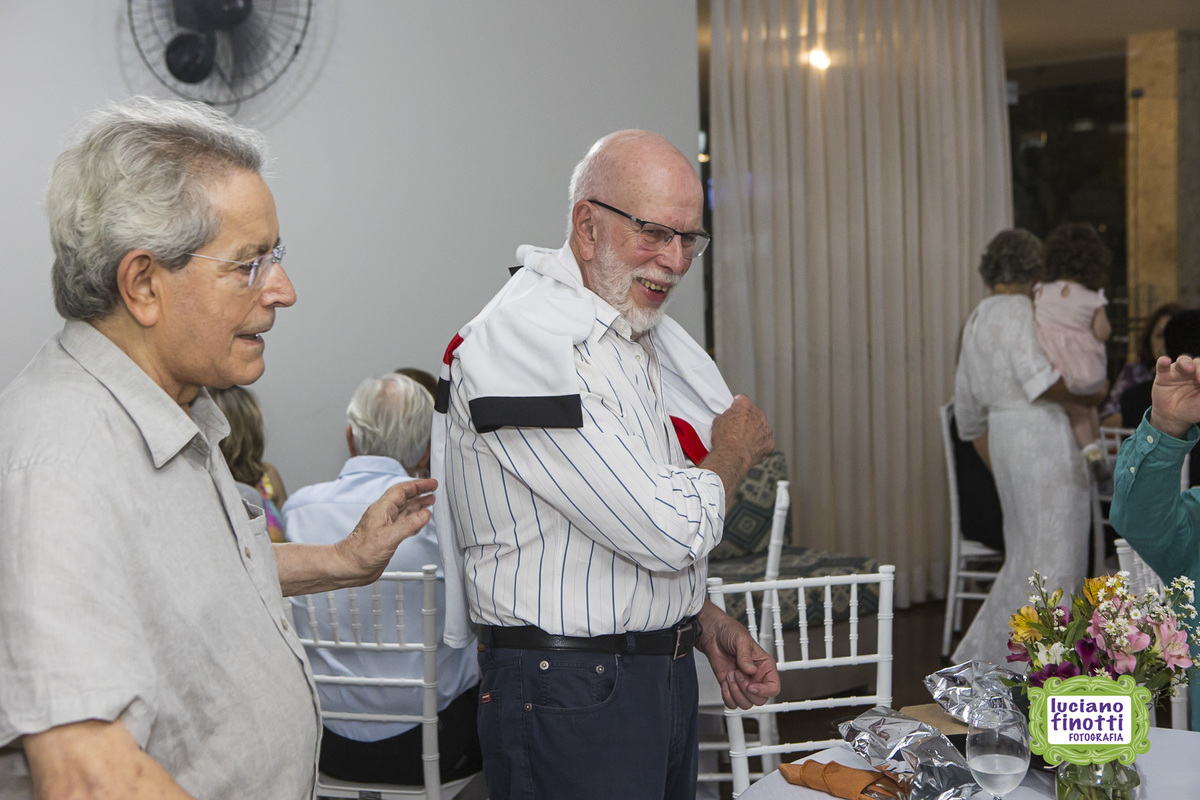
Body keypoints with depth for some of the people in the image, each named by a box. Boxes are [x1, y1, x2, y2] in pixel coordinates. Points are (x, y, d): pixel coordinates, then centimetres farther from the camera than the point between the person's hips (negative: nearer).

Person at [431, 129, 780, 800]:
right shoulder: (528, 341, -20)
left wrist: (707, 624, 7)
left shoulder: (637, 337, 12)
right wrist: (735, 449, -4)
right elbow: (669, 531, -23)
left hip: (666, 675, 9)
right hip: (571, 696, -9)